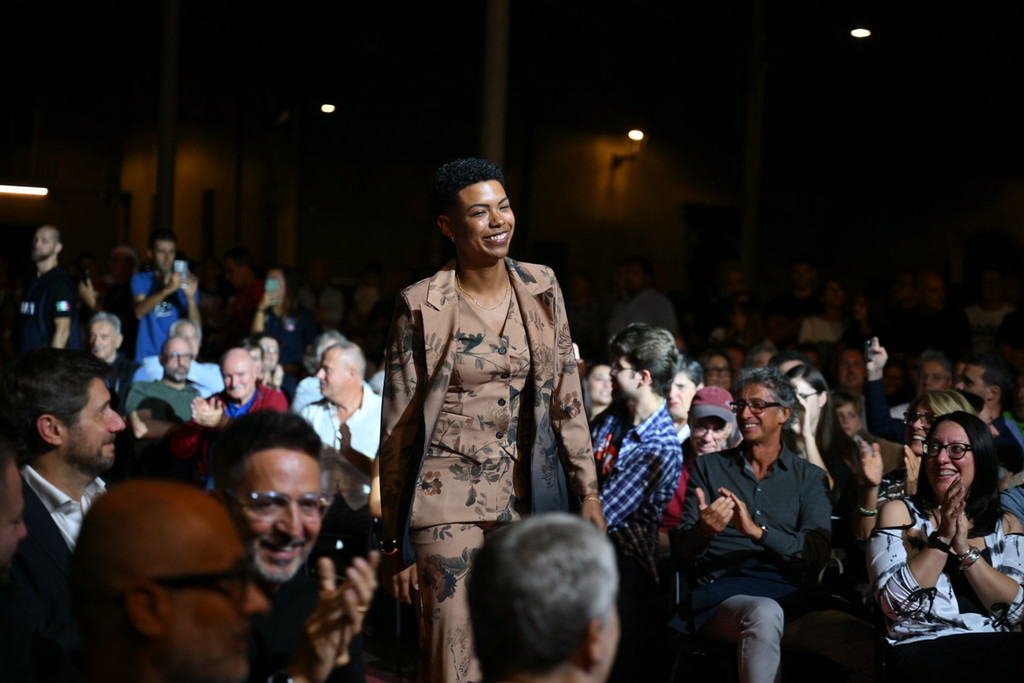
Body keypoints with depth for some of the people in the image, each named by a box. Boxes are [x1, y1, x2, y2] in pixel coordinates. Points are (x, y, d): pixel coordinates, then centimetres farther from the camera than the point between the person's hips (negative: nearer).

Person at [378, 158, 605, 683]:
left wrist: (587, 492, 5)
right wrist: (395, 543, -4)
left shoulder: (541, 289, 5)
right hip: (448, 501, -4)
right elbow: (397, 430, -3)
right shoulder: (421, 308, -6)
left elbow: (566, 398, 11)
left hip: (527, 497, 4)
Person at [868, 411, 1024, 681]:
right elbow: (893, 603, -5)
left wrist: (965, 549, -9)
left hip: (998, 647, 3)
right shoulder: (900, 513, 8)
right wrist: (942, 538, -11)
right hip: (924, 648, -3)